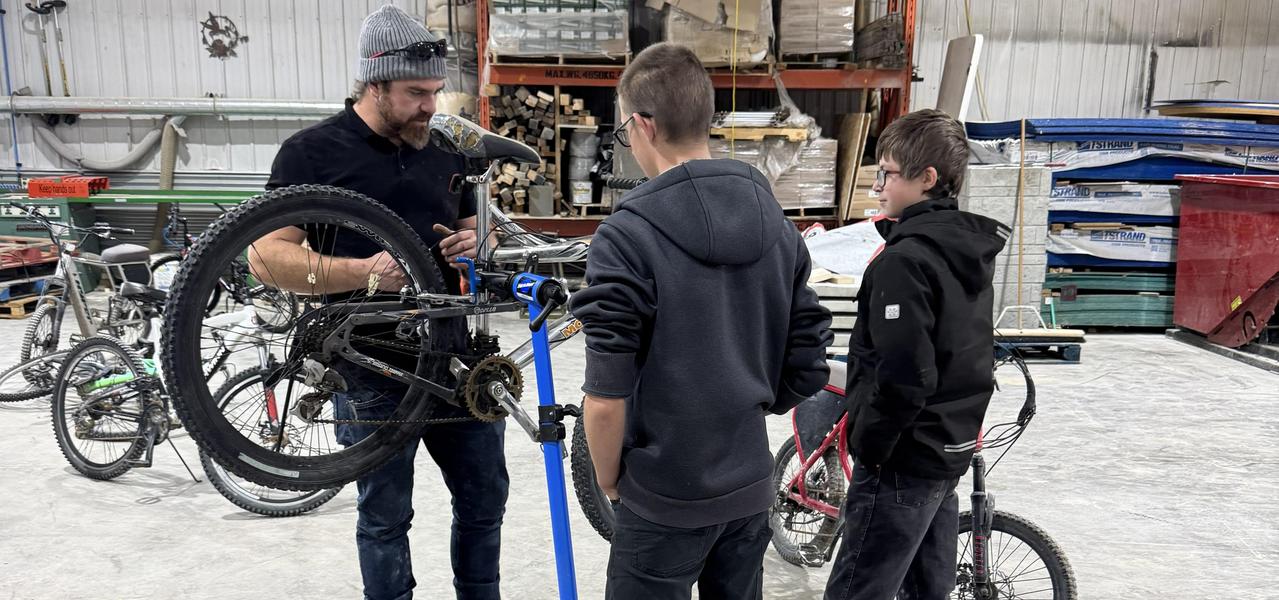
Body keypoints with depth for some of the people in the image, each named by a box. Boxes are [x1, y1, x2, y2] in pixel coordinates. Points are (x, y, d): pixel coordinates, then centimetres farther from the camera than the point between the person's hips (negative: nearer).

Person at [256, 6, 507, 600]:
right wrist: (363, 272, -25)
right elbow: (267, 254, -11)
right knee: (385, 518, 11)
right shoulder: (313, 151, -7)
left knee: (485, 498, 16)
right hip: (373, 372, -5)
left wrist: (474, 241, -4)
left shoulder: (444, 153, 9)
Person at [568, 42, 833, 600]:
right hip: (751, 488, 6)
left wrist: (610, 482, -2)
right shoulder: (777, 224, -1)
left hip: (665, 498, -5)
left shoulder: (627, 237, -19)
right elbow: (808, 367, 4)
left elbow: (605, 401, -20)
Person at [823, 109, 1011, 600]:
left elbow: (902, 378, -26)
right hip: (951, 447, 9)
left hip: (904, 459, -9)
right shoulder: (970, 247, 7)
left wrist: (867, 445, -15)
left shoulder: (905, 259, -21)